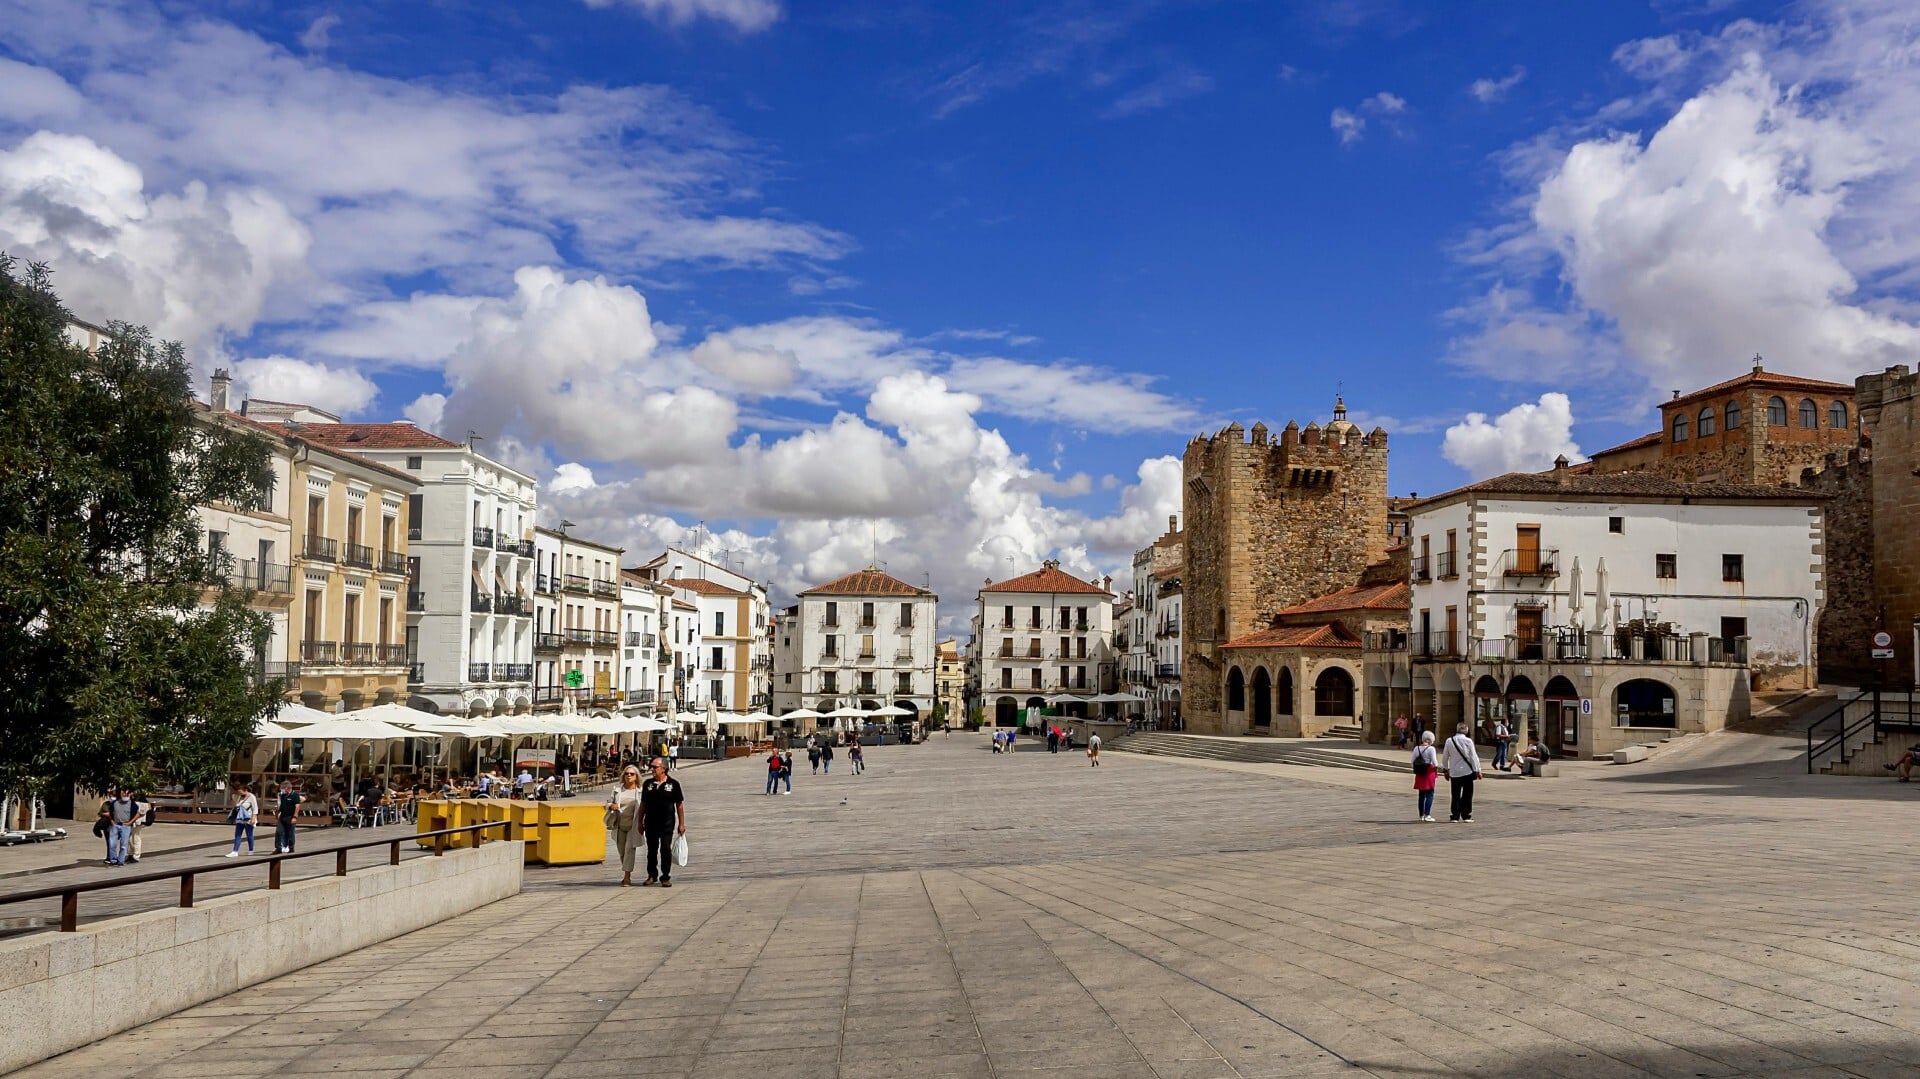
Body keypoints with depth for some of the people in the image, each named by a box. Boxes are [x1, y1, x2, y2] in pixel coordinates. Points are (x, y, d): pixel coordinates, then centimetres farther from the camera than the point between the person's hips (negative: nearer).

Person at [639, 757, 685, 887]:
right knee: (652, 849, 11)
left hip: (667, 823, -3)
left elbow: (679, 804, 1)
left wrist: (681, 823, -1)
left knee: (666, 849, -5)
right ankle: (651, 875, 26)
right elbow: (643, 804, 11)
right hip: (651, 823, 3)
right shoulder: (648, 784, 5)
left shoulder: (673, 784, -2)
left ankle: (666, 877, 4)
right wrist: (640, 822, 9)